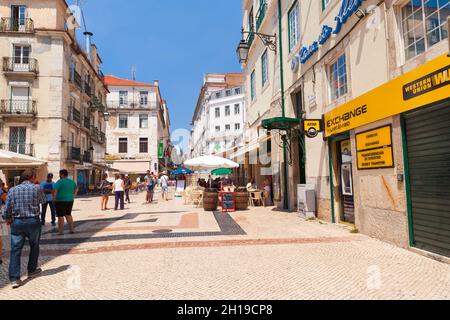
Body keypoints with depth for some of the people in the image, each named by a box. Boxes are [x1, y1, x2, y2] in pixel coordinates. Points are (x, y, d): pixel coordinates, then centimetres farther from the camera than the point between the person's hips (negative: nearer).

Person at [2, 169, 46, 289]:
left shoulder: (12, 190, 2)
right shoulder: (36, 188, -6)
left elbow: (7, 208, 2)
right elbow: (43, 201, 10)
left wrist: (7, 219, 19)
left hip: (17, 222, 2)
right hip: (33, 221, -2)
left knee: (15, 250, 4)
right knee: (34, 246, 18)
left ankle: (14, 278, -2)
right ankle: (32, 270, 30)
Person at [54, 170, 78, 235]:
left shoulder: (60, 181, -12)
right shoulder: (72, 181, 8)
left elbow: (55, 191, -20)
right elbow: (76, 189, 16)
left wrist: (54, 198, -9)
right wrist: (72, 196, 18)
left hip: (61, 200, -6)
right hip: (70, 200, 6)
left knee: (60, 216, 3)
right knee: (68, 214, 18)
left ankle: (61, 231, 8)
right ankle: (72, 229, 18)